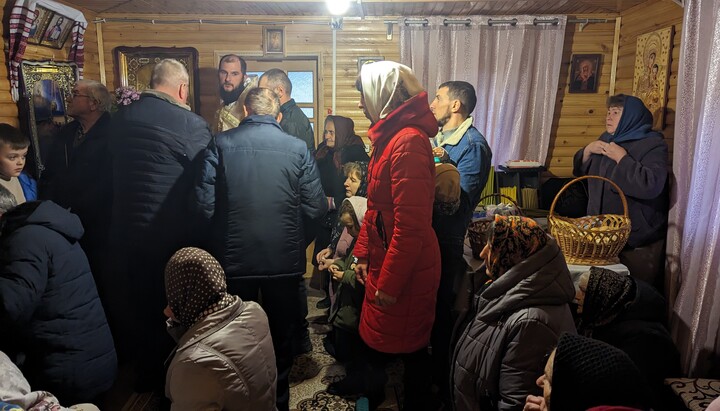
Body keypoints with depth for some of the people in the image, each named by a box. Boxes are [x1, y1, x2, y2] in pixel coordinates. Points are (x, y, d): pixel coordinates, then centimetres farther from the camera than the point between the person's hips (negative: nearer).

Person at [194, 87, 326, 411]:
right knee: (281, 337, 20)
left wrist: (235, 214, 10)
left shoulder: (221, 143, -6)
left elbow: (205, 205, -11)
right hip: (285, 260, 0)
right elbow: (316, 208, -8)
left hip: (234, 260, 0)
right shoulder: (298, 148, -6)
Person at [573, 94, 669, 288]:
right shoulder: (606, 139, 11)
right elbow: (580, 171, 16)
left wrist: (622, 158, -22)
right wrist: (587, 150, -2)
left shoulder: (652, 144, -12)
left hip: (638, 240, -7)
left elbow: (651, 185, -28)